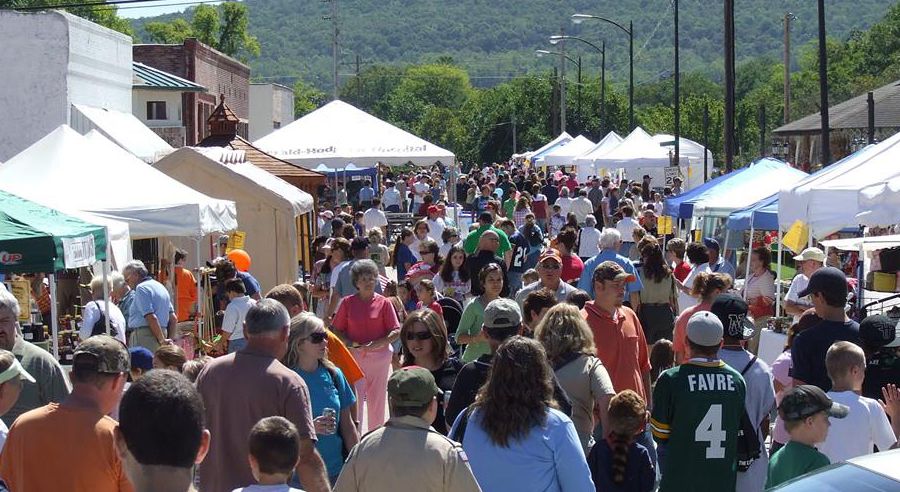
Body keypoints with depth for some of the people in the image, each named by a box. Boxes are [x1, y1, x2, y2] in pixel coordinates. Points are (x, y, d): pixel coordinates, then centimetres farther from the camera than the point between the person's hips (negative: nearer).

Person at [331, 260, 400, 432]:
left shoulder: (384, 303, 3)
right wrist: (350, 344, -11)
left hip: (379, 355, 1)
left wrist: (378, 344, -15)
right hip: (354, 356, -1)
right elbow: (336, 329, 6)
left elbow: (396, 331, 0)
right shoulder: (347, 302, 4)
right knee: (355, 398, -7)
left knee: (376, 399, 7)